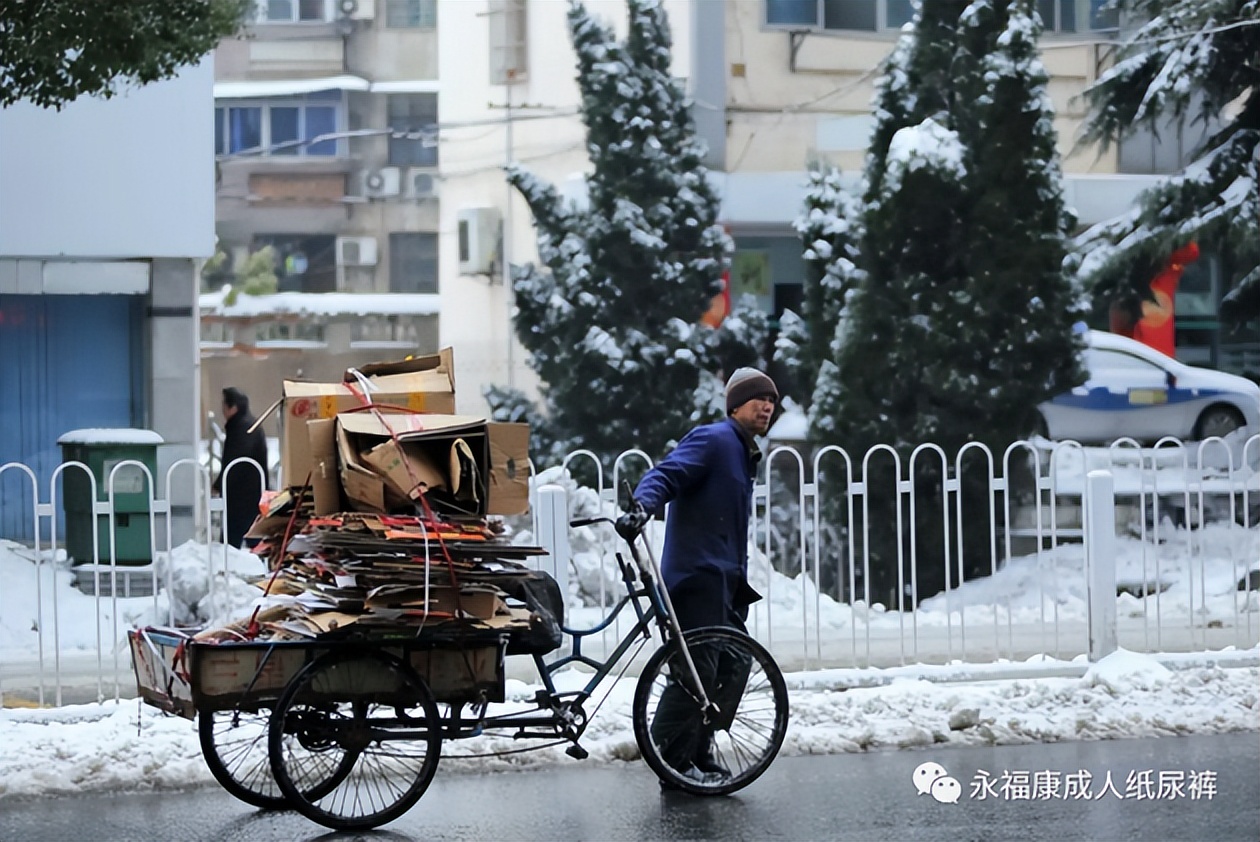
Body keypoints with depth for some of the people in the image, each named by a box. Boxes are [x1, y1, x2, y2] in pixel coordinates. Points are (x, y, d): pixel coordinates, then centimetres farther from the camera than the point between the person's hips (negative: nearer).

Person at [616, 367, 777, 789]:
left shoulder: (743, 454, 23)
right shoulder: (712, 440, -8)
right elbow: (665, 474, -22)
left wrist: (741, 580, 29)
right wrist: (641, 508, -41)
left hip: (724, 580, 10)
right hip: (697, 576, -10)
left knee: (734, 666, 9)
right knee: (699, 669, -11)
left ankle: (699, 751, 18)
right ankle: (672, 760, -5)